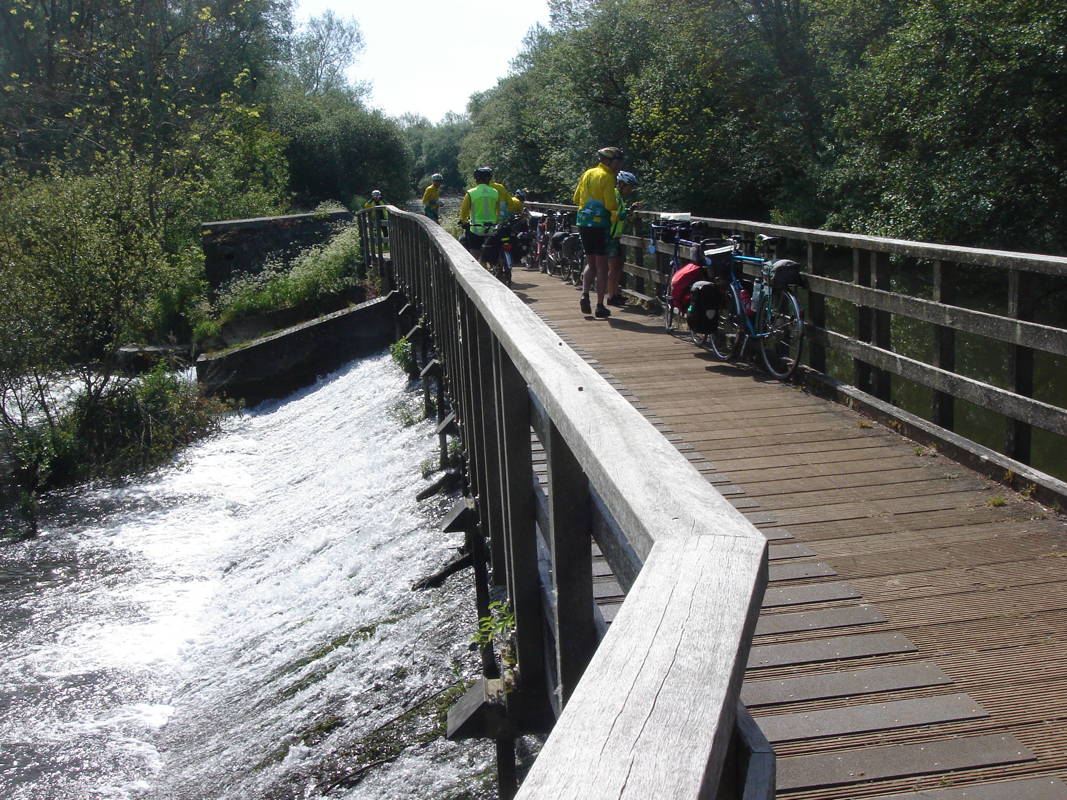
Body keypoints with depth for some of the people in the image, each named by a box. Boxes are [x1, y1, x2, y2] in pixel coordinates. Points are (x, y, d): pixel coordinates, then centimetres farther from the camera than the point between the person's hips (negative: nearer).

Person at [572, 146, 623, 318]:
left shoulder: (587, 173, 12)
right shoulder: (607, 177, -10)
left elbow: (576, 199, 16)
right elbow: (610, 204, -17)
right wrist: (618, 208, 3)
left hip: (583, 222, 7)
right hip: (600, 224, -7)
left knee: (591, 263, 19)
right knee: (602, 267, 0)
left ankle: (585, 294, 0)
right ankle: (600, 307, 1)